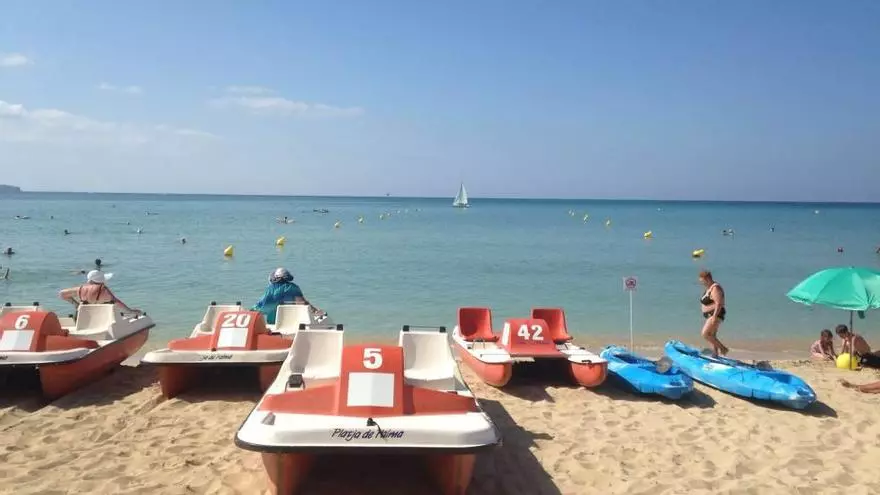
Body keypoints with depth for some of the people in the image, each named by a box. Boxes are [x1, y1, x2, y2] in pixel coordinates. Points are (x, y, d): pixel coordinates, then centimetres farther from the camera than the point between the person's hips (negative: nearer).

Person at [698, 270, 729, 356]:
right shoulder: (709, 288, 13)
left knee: (705, 334, -17)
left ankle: (723, 348, -8)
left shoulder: (715, 288, -18)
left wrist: (714, 316, -28)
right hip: (711, 315, 11)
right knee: (712, 336, 11)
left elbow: (719, 304, -25)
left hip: (716, 315, -11)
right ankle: (715, 355, 16)